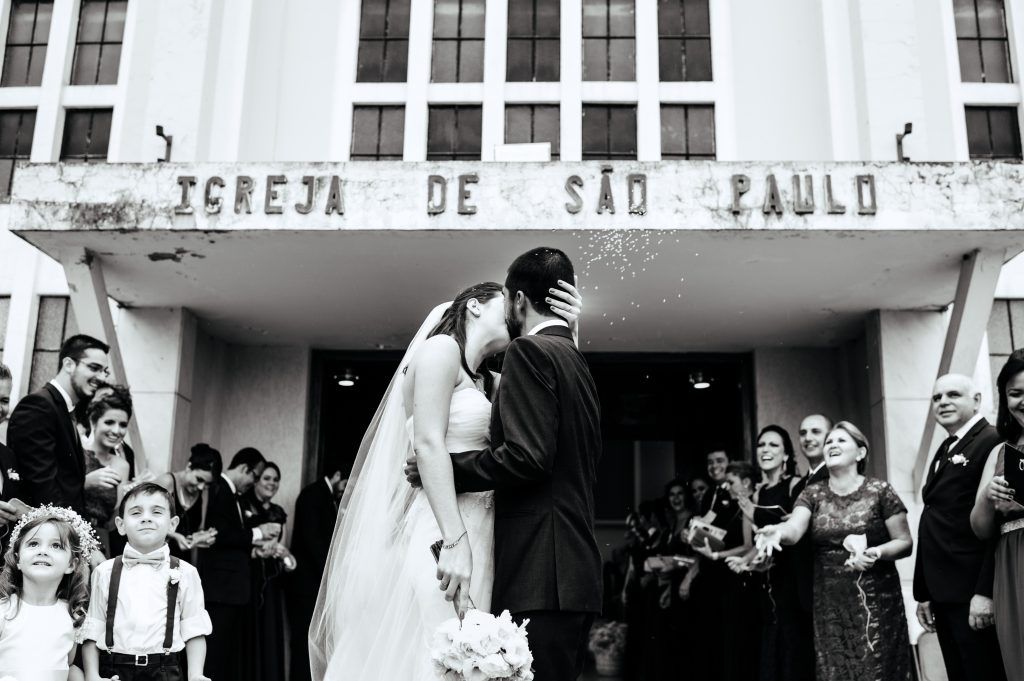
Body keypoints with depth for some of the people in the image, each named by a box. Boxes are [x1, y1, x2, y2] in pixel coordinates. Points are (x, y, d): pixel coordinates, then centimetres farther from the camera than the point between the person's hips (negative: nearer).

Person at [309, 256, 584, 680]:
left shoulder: (487, 382, 21)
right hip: (440, 533, -8)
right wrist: (453, 541, -21)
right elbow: (428, 443, -14)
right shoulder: (441, 348, -3)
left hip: (476, 537, 8)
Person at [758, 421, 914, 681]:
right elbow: (794, 528, -13)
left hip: (875, 600, -2)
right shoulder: (813, 494, 4)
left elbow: (905, 542, 1)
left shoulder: (880, 491, -3)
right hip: (829, 604, 3)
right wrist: (778, 532, -36)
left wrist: (877, 552, -19)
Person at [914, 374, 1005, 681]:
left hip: (973, 596, -8)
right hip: (944, 595, 8)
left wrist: (985, 592, -21)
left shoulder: (992, 442, -9)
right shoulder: (943, 453, 17)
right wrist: (924, 593, 16)